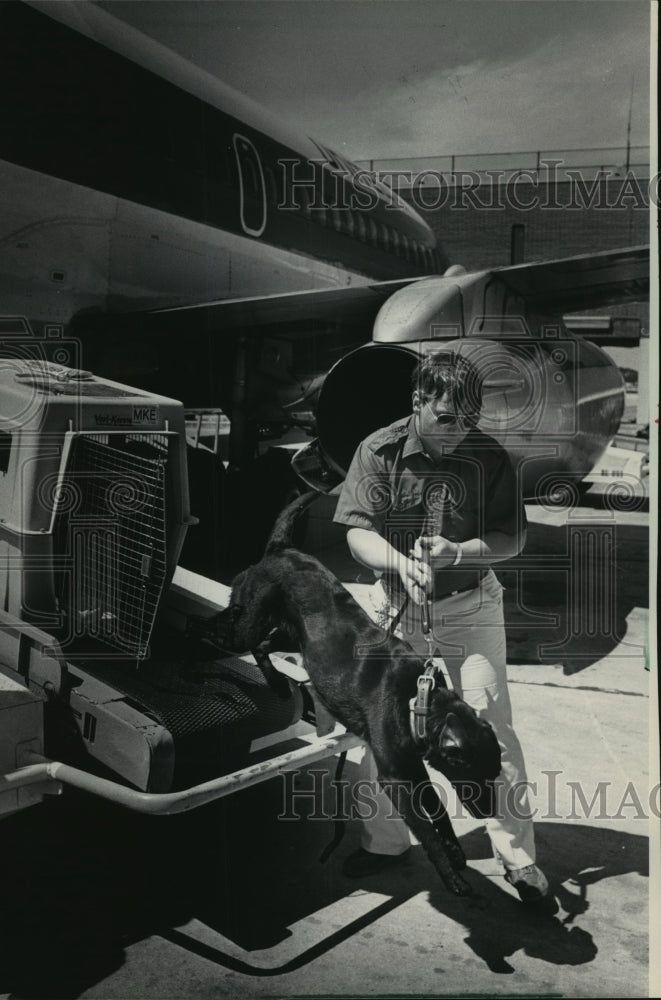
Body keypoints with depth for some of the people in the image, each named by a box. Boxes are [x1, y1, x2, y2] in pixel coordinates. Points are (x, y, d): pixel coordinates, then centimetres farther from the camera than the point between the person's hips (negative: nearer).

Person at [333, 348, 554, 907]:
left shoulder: (490, 456, -8)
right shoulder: (379, 452, -8)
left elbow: (514, 539, -6)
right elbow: (358, 534, -13)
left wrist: (457, 552, -25)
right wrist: (401, 562, -34)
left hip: (471, 606, -1)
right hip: (396, 606, 1)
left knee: (493, 732, -2)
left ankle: (519, 857, 16)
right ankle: (385, 840, 30)